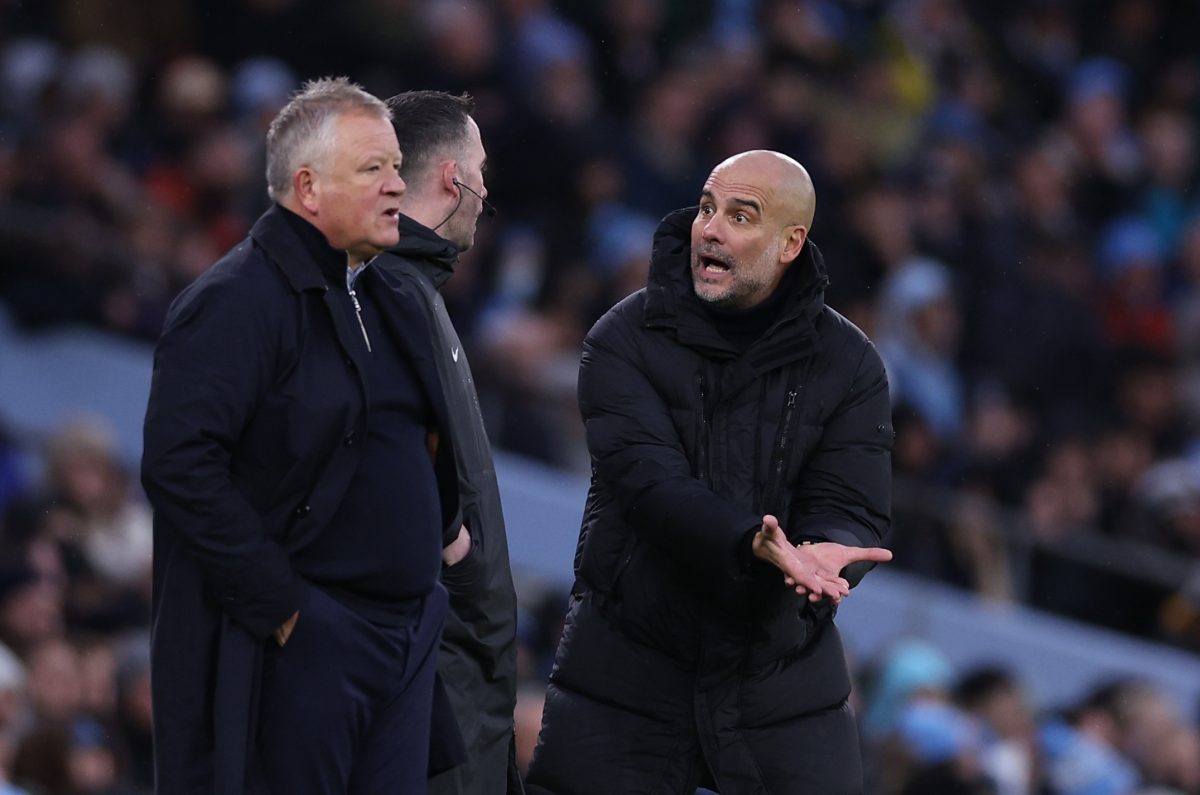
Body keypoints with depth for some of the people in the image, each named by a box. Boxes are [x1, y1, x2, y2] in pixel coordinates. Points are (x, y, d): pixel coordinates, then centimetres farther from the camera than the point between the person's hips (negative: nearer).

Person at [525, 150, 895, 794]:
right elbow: (650, 481, -19)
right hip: (627, 667, -1)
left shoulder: (849, 365, 2)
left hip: (782, 681, 1)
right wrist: (756, 545, -37)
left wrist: (825, 555, -31)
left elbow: (852, 509, -5)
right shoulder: (624, 341, -5)